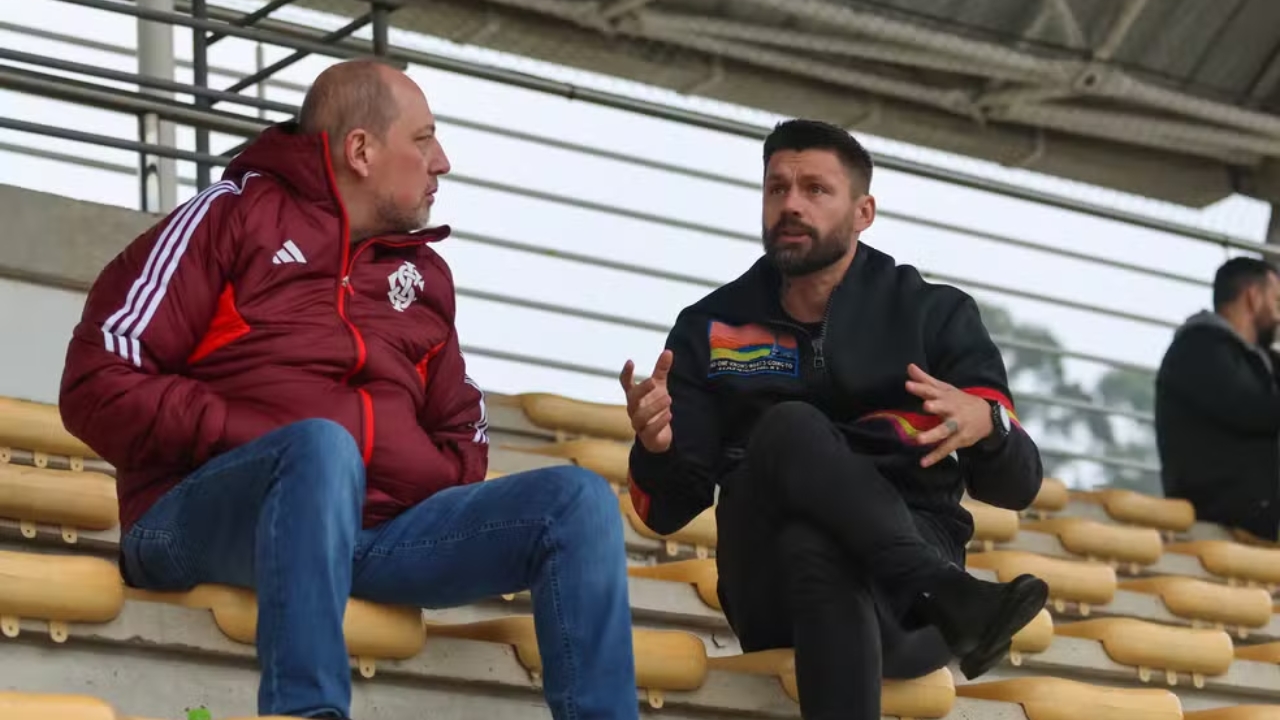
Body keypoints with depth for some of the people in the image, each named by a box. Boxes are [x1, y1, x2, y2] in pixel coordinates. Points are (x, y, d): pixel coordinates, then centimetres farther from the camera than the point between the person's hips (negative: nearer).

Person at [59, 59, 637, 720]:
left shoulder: (424, 274, 21)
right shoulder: (231, 218, 4)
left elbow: (463, 440, 24)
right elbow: (98, 384, -4)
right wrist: (257, 439, -13)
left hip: (370, 527, 6)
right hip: (200, 516, -6)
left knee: (577, 501, -10)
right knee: (322, 446, -38)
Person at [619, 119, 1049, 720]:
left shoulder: (936, 315, 10)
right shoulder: (710, 329, 13)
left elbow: (1018, 487, 5)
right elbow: (669, 511, 10)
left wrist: (986, 425, -20)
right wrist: (656, 448, -15)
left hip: (909, 563, -1)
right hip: (769, 588, 2)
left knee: (814, 548, -39)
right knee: (791, 428, -32)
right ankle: (949, 601, -46)